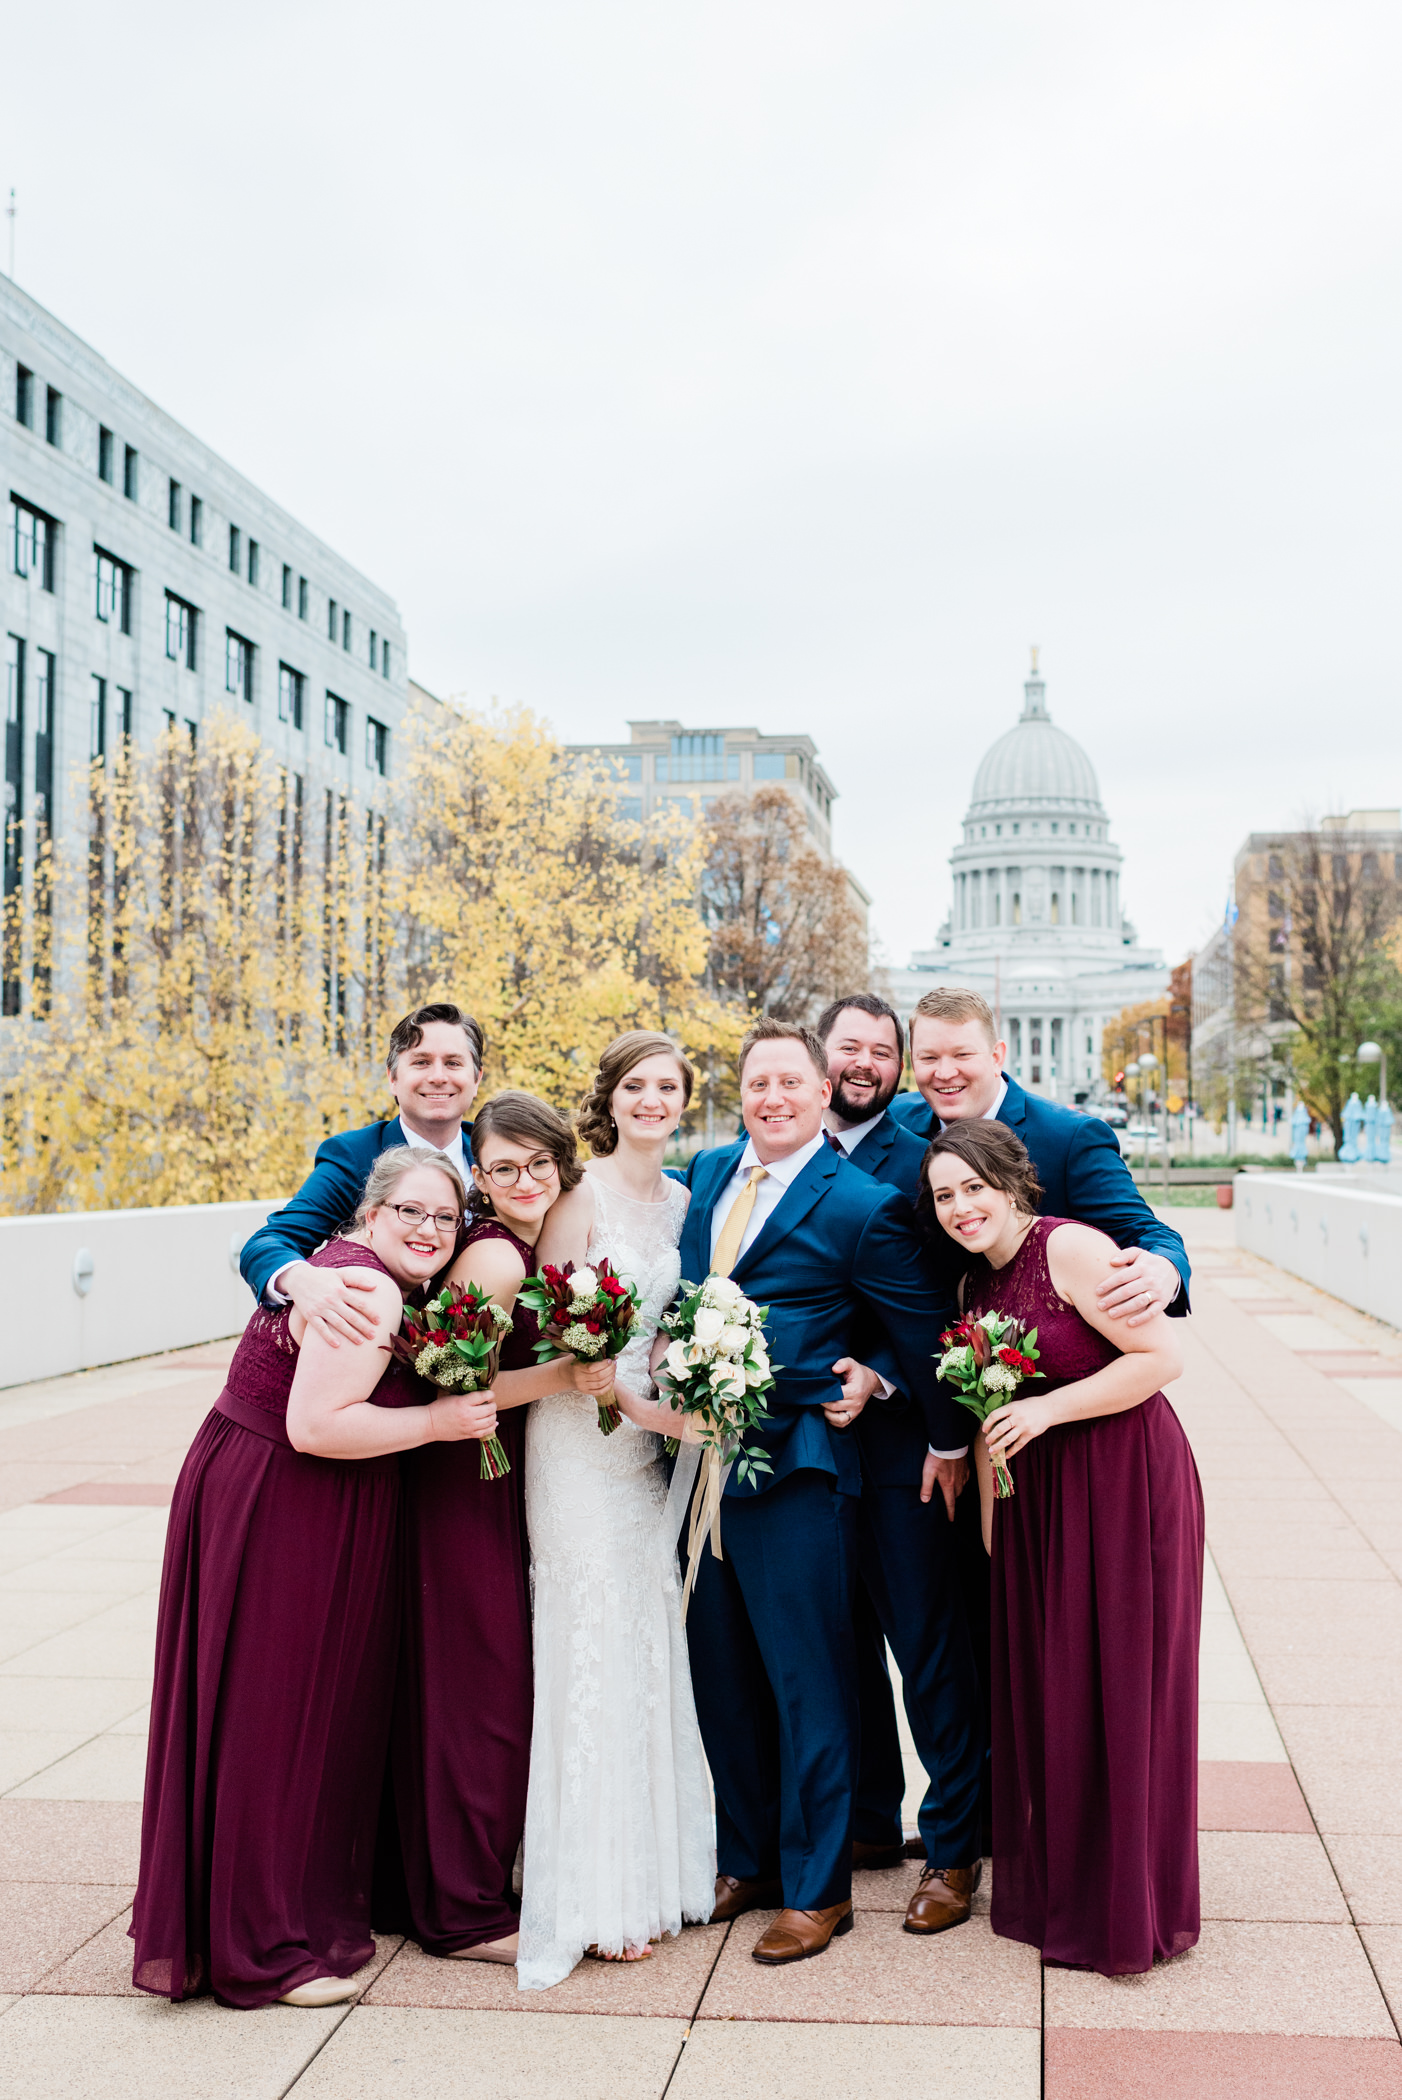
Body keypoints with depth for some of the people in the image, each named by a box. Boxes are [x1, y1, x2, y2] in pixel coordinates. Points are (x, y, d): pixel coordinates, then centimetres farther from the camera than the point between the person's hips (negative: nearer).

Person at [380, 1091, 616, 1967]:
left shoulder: (531, 1251, 9)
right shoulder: (495, 1256, -19)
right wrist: (564, 1376, -22)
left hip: (495, 1480, 9)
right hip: (463, 1489, -9)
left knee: (487, 1685, 17)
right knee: (482, 1688, 0)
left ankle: (437, 1888, 32)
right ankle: (466, 1913, 14)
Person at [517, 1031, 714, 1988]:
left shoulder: (683, 1199, 10)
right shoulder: (582, 1194, -10)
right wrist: (634, 1401, -17)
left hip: (655, 1439, 6)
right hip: (582, 1439, -6)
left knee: (656, 1646, 11)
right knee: (595, 1650, -1)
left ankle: (659, 1862, 25)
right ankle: (602, 1896, 11)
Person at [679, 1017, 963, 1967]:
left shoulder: (862, 1205, -9)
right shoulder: (709, 1171, 10)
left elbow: (926, 1327, -3)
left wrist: (950, 1441, 4)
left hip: (794, 1469, -6)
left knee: (808, 1682, 4)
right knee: (723, 1675, 16)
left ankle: (817, 1888, 18)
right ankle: (746, 1859, 32)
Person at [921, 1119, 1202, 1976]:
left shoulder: (1070, 1248, -15)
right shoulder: (976, 1282, 9)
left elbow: (1164, 1355, -18)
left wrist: (1051, 1408, -20)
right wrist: (989, 1520, 12)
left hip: (1125, 1483, -7)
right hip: (1037, 1496, 7)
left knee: (1116, 1689, 1)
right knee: (1040, 1686, 11)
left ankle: (1127, 1912, 17)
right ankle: (1055, 1891, 29)